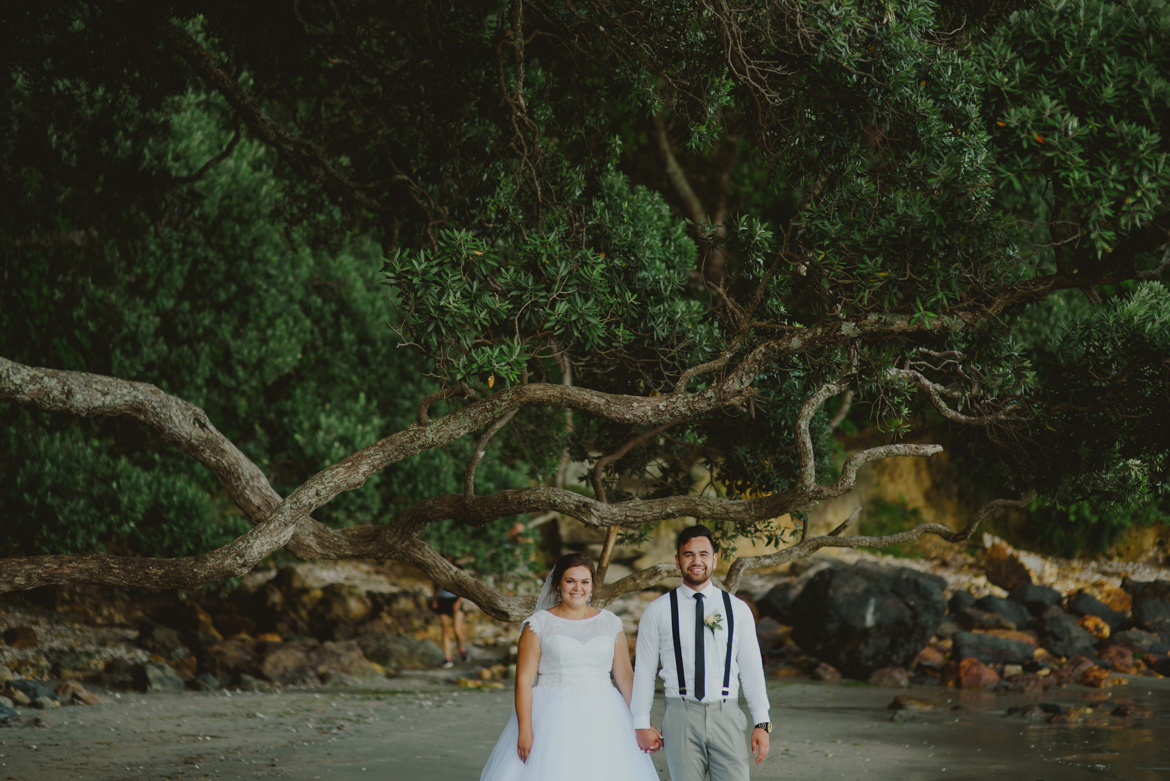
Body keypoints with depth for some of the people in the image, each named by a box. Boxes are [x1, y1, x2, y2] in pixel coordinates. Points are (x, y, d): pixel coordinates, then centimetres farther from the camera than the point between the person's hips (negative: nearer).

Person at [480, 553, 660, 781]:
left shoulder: (610, 623, 10)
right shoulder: (539, 623, 2)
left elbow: (625, 676, 8)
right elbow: (523, 679, -3)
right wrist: (524, 729, -12)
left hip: (601, 719, 2)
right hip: (553, 718, -2)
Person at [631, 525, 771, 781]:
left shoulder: (738, 610, 8)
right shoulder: (658, 611, 4)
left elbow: (751, 670, 7)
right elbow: (644, 671, 6)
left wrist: (762, 723, 1)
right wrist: (641, 725, 3)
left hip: (726, 715, 1)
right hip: (682, 716, -1)